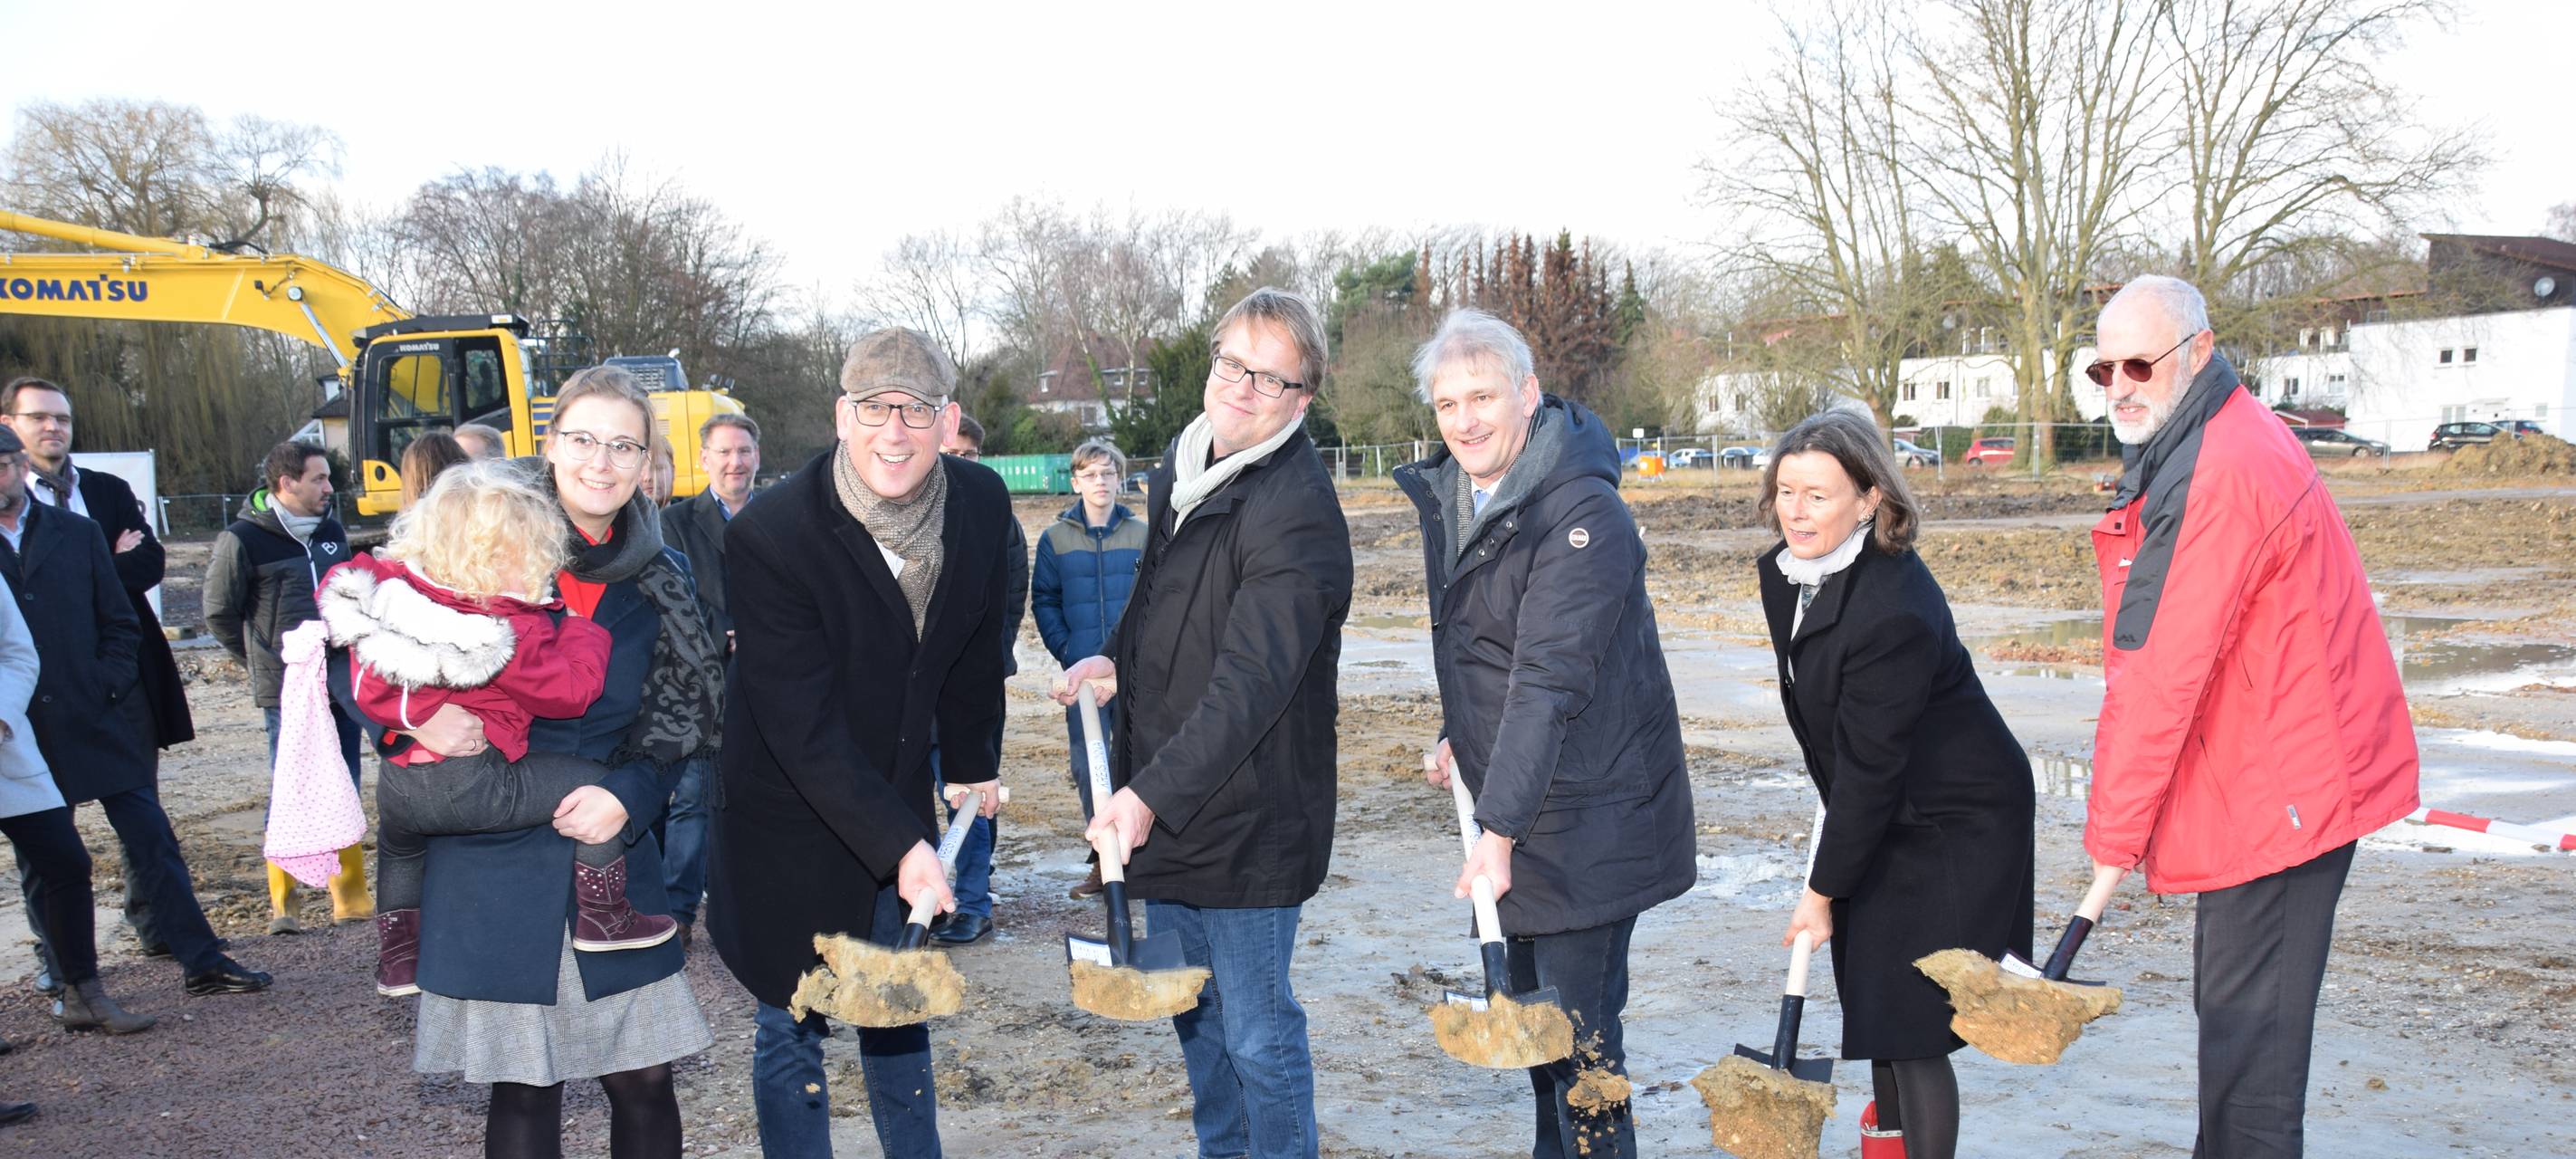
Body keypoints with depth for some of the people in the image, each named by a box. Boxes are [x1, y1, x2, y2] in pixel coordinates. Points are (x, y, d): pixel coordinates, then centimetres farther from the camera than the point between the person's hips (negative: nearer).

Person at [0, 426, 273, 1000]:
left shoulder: (77, 533, 7)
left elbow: (120, 624, 10)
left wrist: (107, 688, -3)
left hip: (97, 718, 1)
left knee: (152, 841, 1)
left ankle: (201, 962, 6)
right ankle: (72, 982, 19)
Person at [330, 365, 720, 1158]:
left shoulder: (662, 580, 6)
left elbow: (674, 726, 9)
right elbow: (348, 652, 0)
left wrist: (629, 794, -10)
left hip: (611, 856, 3)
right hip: (489, 856, -2)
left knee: (645, 1080, 5)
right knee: (524, 1087, 8)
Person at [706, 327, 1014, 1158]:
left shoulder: (980, 503, -9)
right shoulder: (769, 536, -25)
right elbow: (803, 730, -27)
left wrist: (975, 761, 19)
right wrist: (899, 845, -31)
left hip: (900, 802, 5)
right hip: (788, 824, -5)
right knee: (793, 1026, 7)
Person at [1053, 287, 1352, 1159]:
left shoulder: (1298, 511, -22)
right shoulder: (1181, 467, 6)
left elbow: (1251, 683, -29)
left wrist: (1153, 792, -35)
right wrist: (1118, 661, 5)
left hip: (1250, 817, -9)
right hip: (1165, 802, 9)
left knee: (1259, 1033, 2)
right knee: (1193, 1008, 22)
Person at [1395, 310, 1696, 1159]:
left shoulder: (1582, 515, -23)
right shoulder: (1447, 495, 4)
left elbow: (1549, 683, -29)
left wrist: (1499, 829, -32)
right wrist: (1458, 736, 16)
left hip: (1588, 815, -9)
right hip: (1510, 804, 9)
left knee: (1579, 1028, -5)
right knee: (1531, 1007, 20)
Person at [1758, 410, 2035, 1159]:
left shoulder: (1895, 611, -31)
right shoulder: (1782, 572, -4)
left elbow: (1868, 766, -25)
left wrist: (1822, 892, -17)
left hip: (1955, 826, -8)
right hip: (1880, 816, 9)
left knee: (1911, 1023, -5)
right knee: (1873, 1001, 17)